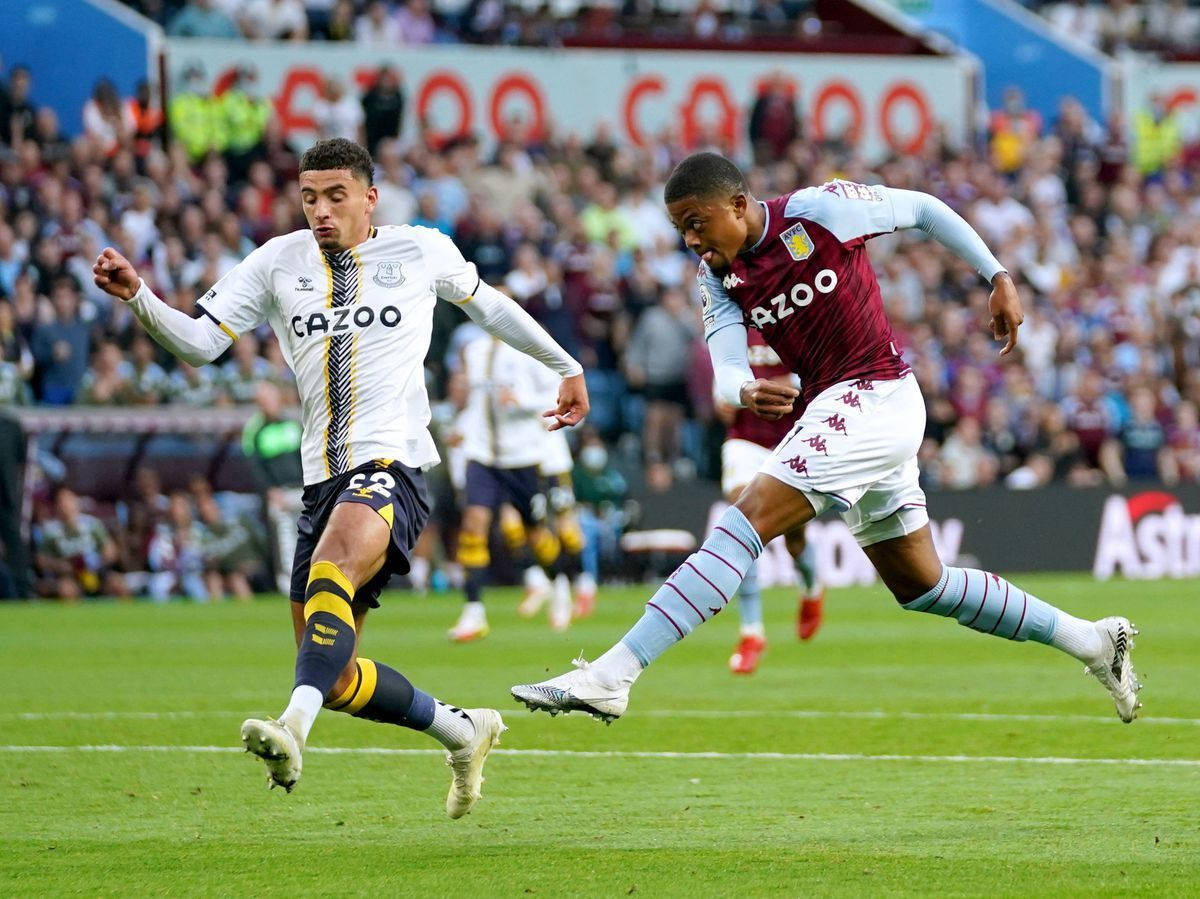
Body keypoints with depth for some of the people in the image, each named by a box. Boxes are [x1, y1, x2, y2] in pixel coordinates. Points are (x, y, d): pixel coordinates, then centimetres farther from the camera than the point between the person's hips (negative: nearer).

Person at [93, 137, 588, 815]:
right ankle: (464, 732, 28)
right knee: (335, 675, 5)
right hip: (323, 476, 5)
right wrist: (137, 296, -15)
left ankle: (293, 730, -53)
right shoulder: (279, 262, 11)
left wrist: (567, 366, 36)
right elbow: (200, 341, 3)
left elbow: (486, 304, 26)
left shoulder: (422, 252, 8)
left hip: (392, 462, -5)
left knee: (332, 567, -37)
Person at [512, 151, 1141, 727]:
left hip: (873, 394, -9)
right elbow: (725, 373, -6)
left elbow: (923, 209, 2)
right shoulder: (717, 278, 7)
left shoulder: (820, 211, -11)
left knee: (747, 520, -20)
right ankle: (1091, 641, 27)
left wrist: (999, 278, 3)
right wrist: (746, 393, -30)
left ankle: (610, 676, -29)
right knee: (920, 587, 16)